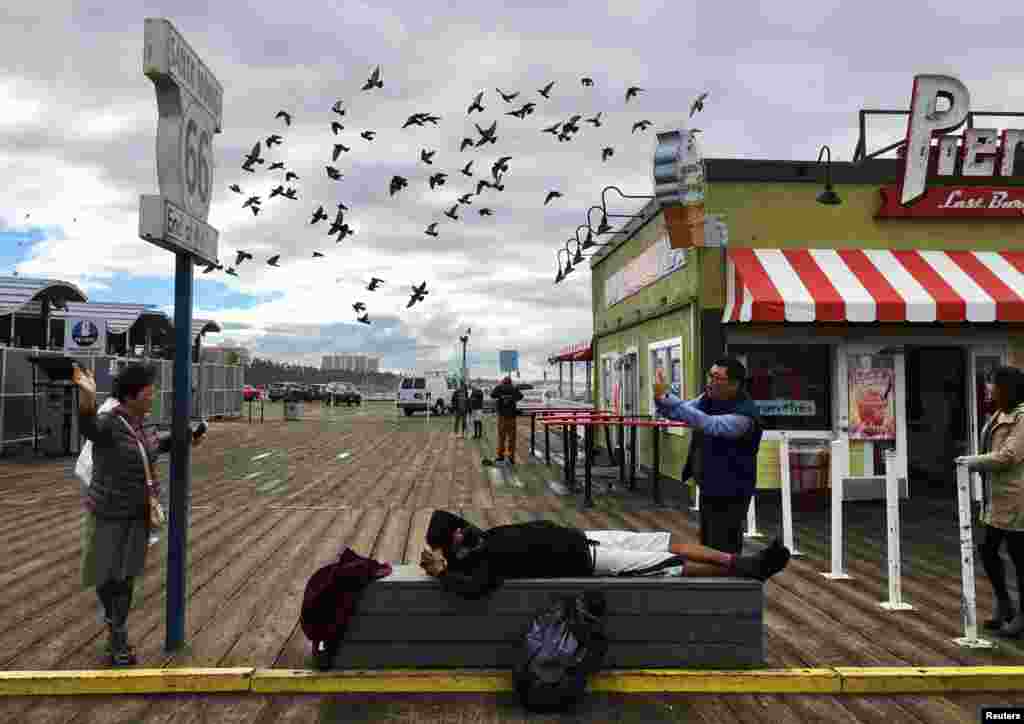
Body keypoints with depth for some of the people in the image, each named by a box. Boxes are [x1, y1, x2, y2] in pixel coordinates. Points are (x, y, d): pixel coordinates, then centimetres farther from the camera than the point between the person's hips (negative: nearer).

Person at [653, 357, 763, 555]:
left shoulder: (744, 414, -26)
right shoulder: (708, 398, 0)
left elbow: (708, 425, -40)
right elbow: (677, 413, 4)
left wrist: (666, 398, -44)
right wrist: (661, 398, -20)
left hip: (729, 494, -8)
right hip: (708, 488, 8)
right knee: (707, 546, 19)